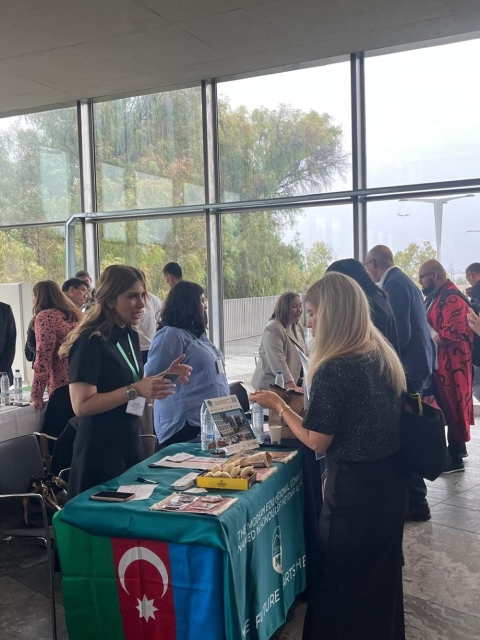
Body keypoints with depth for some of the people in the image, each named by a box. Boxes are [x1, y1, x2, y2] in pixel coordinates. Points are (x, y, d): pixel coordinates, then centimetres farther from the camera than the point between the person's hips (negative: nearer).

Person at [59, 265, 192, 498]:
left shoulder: (130, 336, 6)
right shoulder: (91, 342, -19)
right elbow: (81, 405, -24)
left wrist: (165, 375, 1)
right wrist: (135, 390, -28)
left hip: (129, 444, 8)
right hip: (99, 451, -8)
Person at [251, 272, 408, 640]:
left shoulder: (333, 369, -23)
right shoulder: (385, 354, 2)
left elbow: (317, 441, -17)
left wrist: (279, 405, -5)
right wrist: (312, 399, 17)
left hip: (354, 488, -8)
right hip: (391, 481, 8)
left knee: (345, 582, 12)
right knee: (382, 572, 25)